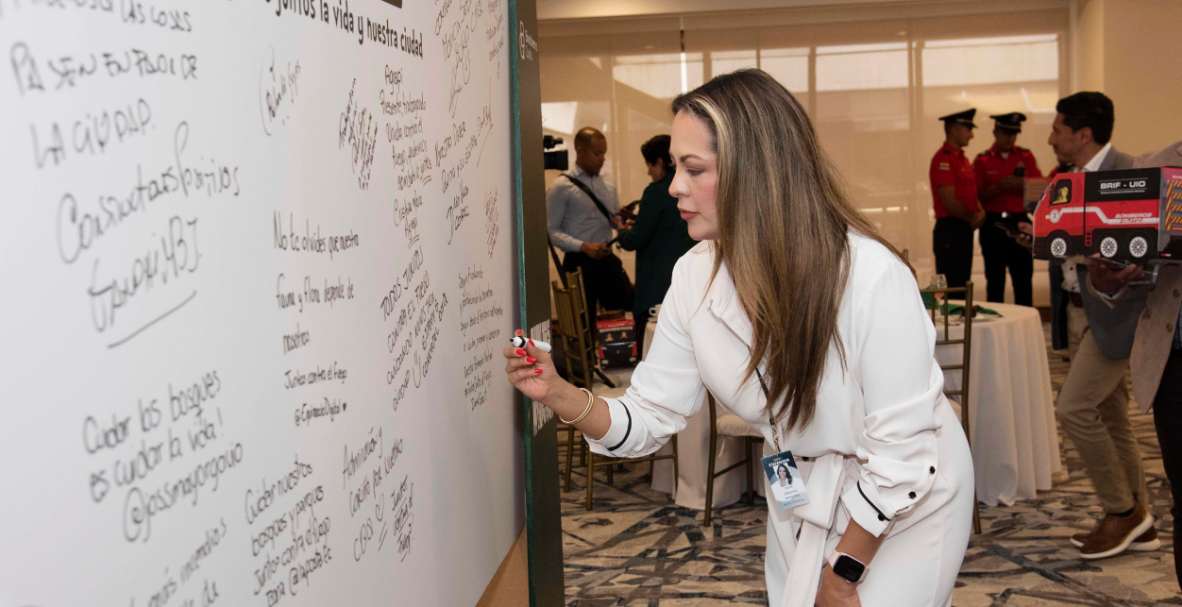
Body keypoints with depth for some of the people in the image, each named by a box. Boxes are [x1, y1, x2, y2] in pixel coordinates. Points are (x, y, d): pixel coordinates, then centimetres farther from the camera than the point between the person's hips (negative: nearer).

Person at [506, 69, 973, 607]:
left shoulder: (871, 275, -31)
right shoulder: (696, 275, -12)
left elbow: (902, 455, -25)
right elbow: (650, 419, -8)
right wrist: (558, 394, -26)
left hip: (904, 503, -5)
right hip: (800, 496, 5)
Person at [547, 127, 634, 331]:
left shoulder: (607, 186, 13)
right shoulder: (561, 187, -6)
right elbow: (551, 231, -10)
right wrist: (584, 246, -22)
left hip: (606, 258, 6)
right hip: (579, 261, -5)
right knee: (584, 323, 2)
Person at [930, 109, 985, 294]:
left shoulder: (962, 158, 17)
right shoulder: (943, 159, -13)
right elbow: (949, 200, -19)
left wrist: (980, 212, 2)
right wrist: (972, 218, -11)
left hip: (965, 229, 10)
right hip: (950, 229, -10)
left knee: (963, 284, 13)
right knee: (950, 288, -7)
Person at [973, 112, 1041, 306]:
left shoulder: (1026, 157, 10)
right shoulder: (982, 161, 3)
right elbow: (977, 196, -2)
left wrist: (1021, 184, -14)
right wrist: (999, 187, -17)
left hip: (1020, 222, 2)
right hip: (993, 223, -2)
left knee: (1024, 277, 2)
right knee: (995, 279, 1)